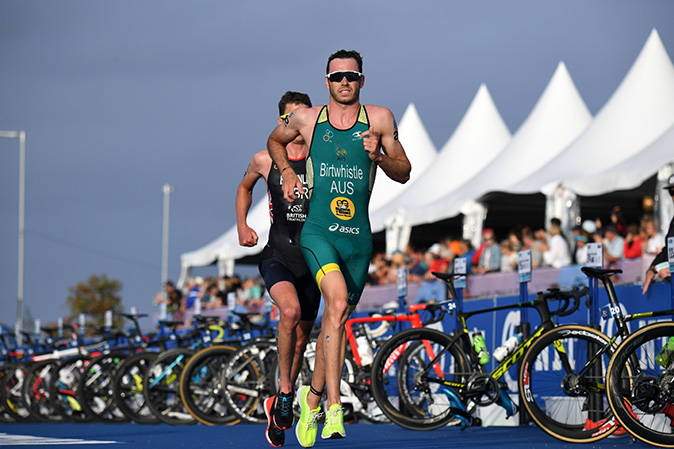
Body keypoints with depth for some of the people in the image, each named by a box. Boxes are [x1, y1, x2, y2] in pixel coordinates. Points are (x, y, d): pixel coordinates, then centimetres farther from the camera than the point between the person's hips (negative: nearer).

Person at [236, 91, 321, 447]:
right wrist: (242, 225, 10)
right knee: (290, 310, -31)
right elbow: (244, 187, 22)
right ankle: (285, 390, -17)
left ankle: (280, 406, 30)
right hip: (277, 255, -2)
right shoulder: (265, 161, 1)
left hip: (311, 258, 2)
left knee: (301, 337, 10)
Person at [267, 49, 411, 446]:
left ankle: (314, 396, 34)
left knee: (337, 318, 11)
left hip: (359, 236, 2)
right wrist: (287, 172, 8)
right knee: (338, 303, -25)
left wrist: (379, 156, -13)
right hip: (318, 231, -2)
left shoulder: (380, 119, 3)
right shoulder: (307, 119, 3)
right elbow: (275, 141, 25)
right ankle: (334, 408, -30)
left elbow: (404, 173, 6)